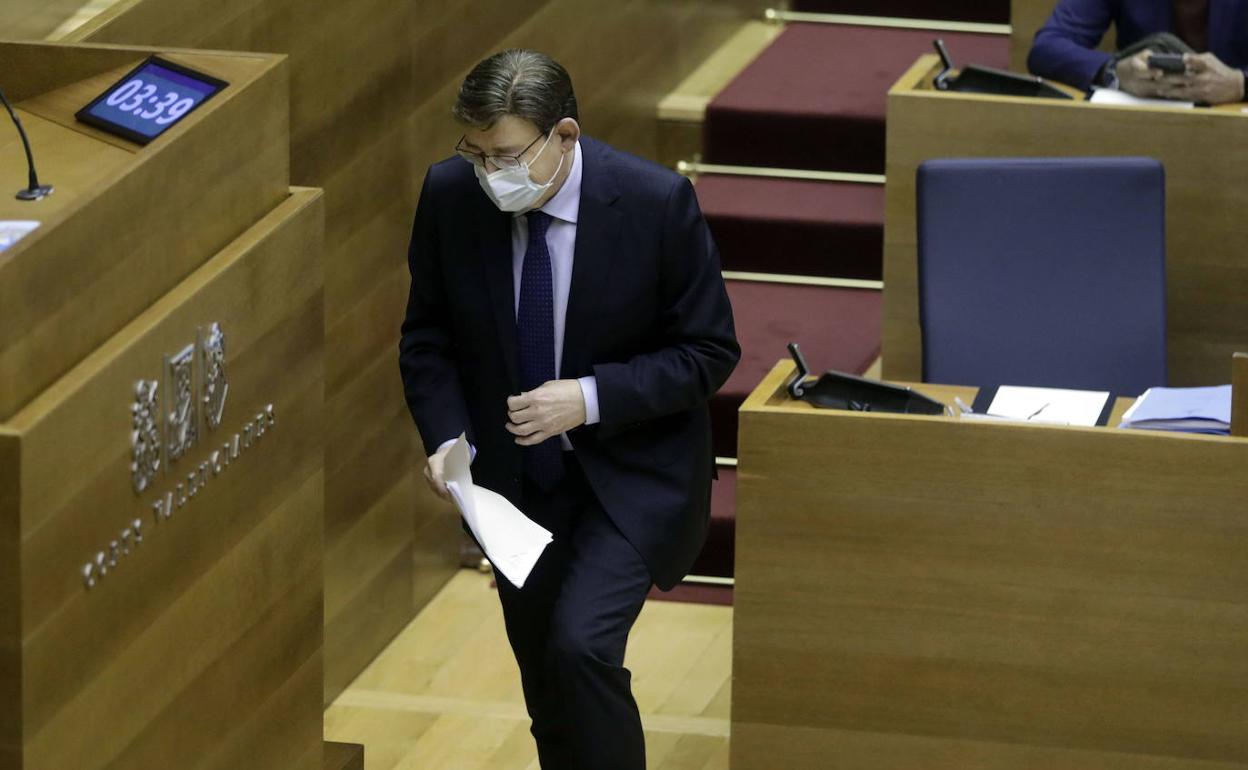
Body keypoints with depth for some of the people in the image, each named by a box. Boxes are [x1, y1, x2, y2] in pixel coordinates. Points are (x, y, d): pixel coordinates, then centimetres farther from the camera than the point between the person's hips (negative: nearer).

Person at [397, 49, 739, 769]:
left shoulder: (658, 201, -21)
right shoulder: (451, 194, -11)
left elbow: (709, 351, -12)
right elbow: (428, 334, 2)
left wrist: (592, 398, -25)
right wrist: (445, 434, -16)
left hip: (629, 474, -4)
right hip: (516, 477, 4)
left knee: (580, 647, -23)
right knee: (548, 693, 13)